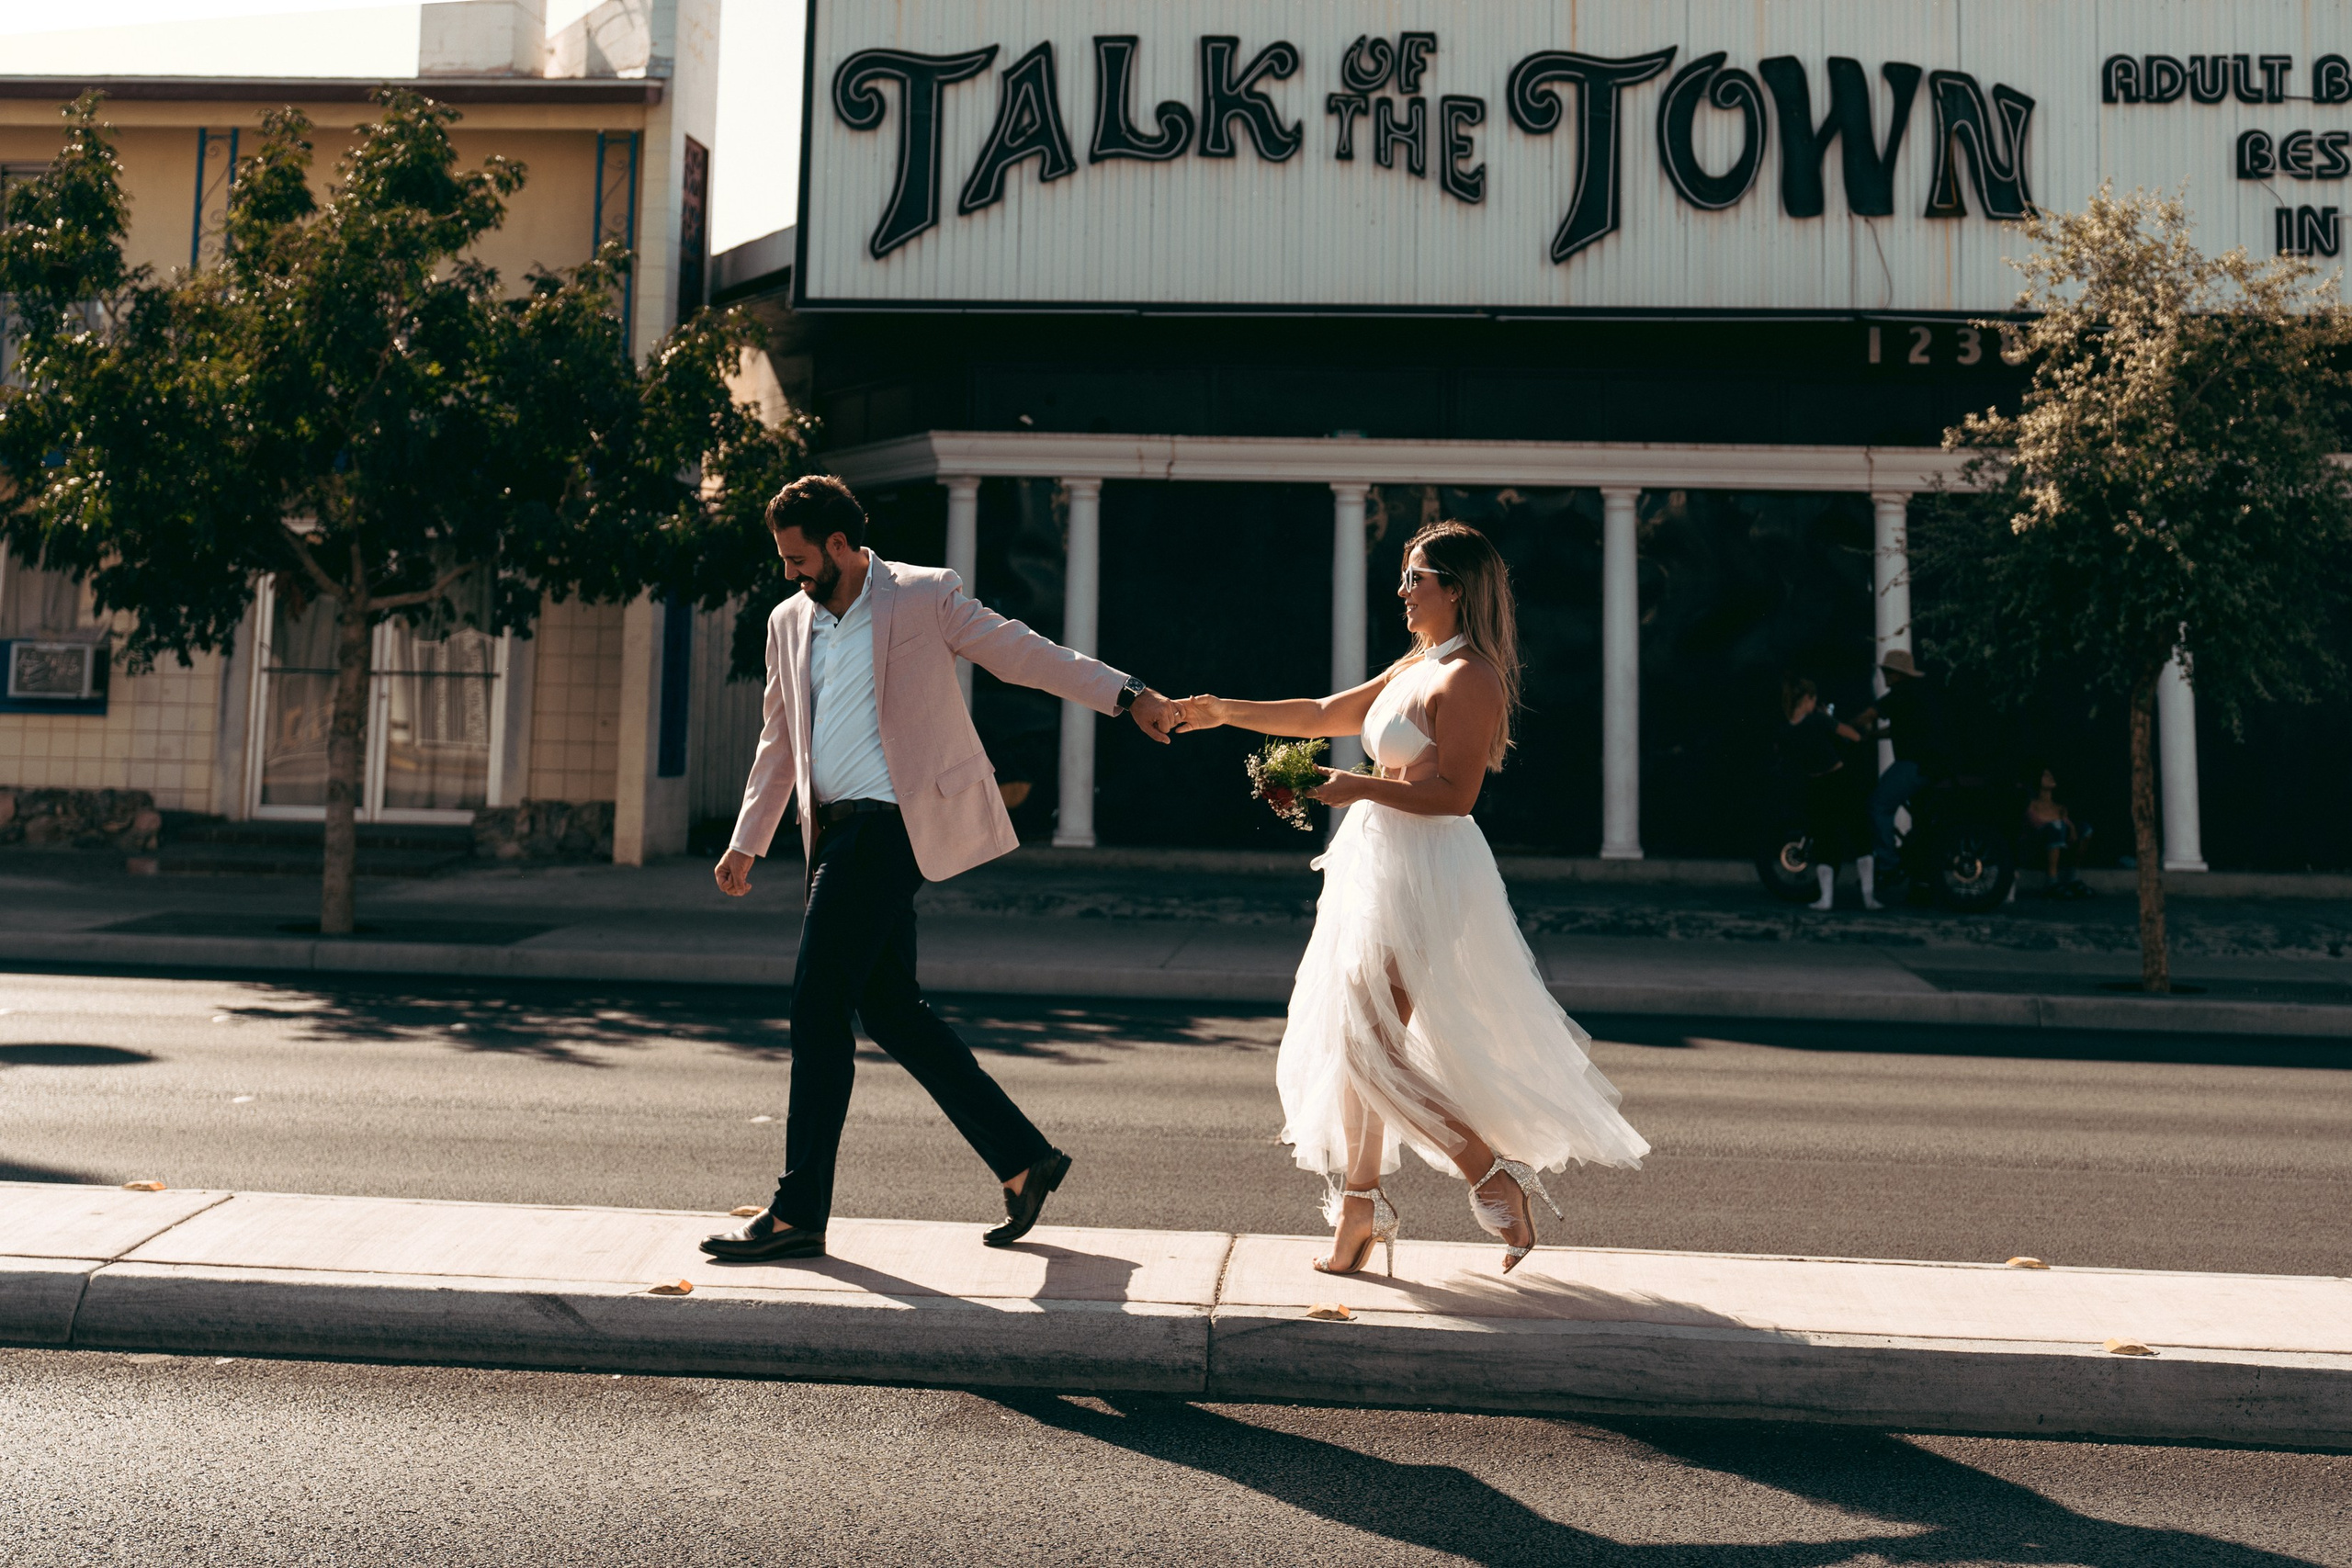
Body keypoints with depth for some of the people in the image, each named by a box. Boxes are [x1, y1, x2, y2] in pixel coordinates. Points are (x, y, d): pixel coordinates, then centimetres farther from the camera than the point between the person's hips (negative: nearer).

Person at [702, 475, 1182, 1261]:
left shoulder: (925, 597, -2)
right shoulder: (789, 622, 17)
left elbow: (1021, 652, 2)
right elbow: (778, 744, 23)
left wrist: (1126, 693, -4)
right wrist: (746, 842, 22)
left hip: (890, 824, -7)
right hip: (838, 832, 7)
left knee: (817, 1007, -9)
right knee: (889, 1010, 7)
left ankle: (798, 1211, 2)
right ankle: (1024, 1159, 18)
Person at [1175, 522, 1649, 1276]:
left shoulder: (1467, 678, -14)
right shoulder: (1414, 668, 15)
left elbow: (1454, 794, -22)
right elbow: (1324, 715, 20)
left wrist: (1361, 788, -21)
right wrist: (1226, 712, 15)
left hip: (1423, 874, -10)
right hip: (1380, 863, 10)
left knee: (1370, 1047, -8)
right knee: (1354, 1040, 11)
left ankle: (1497, 1175, 2)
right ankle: (1359, 1205, 21)